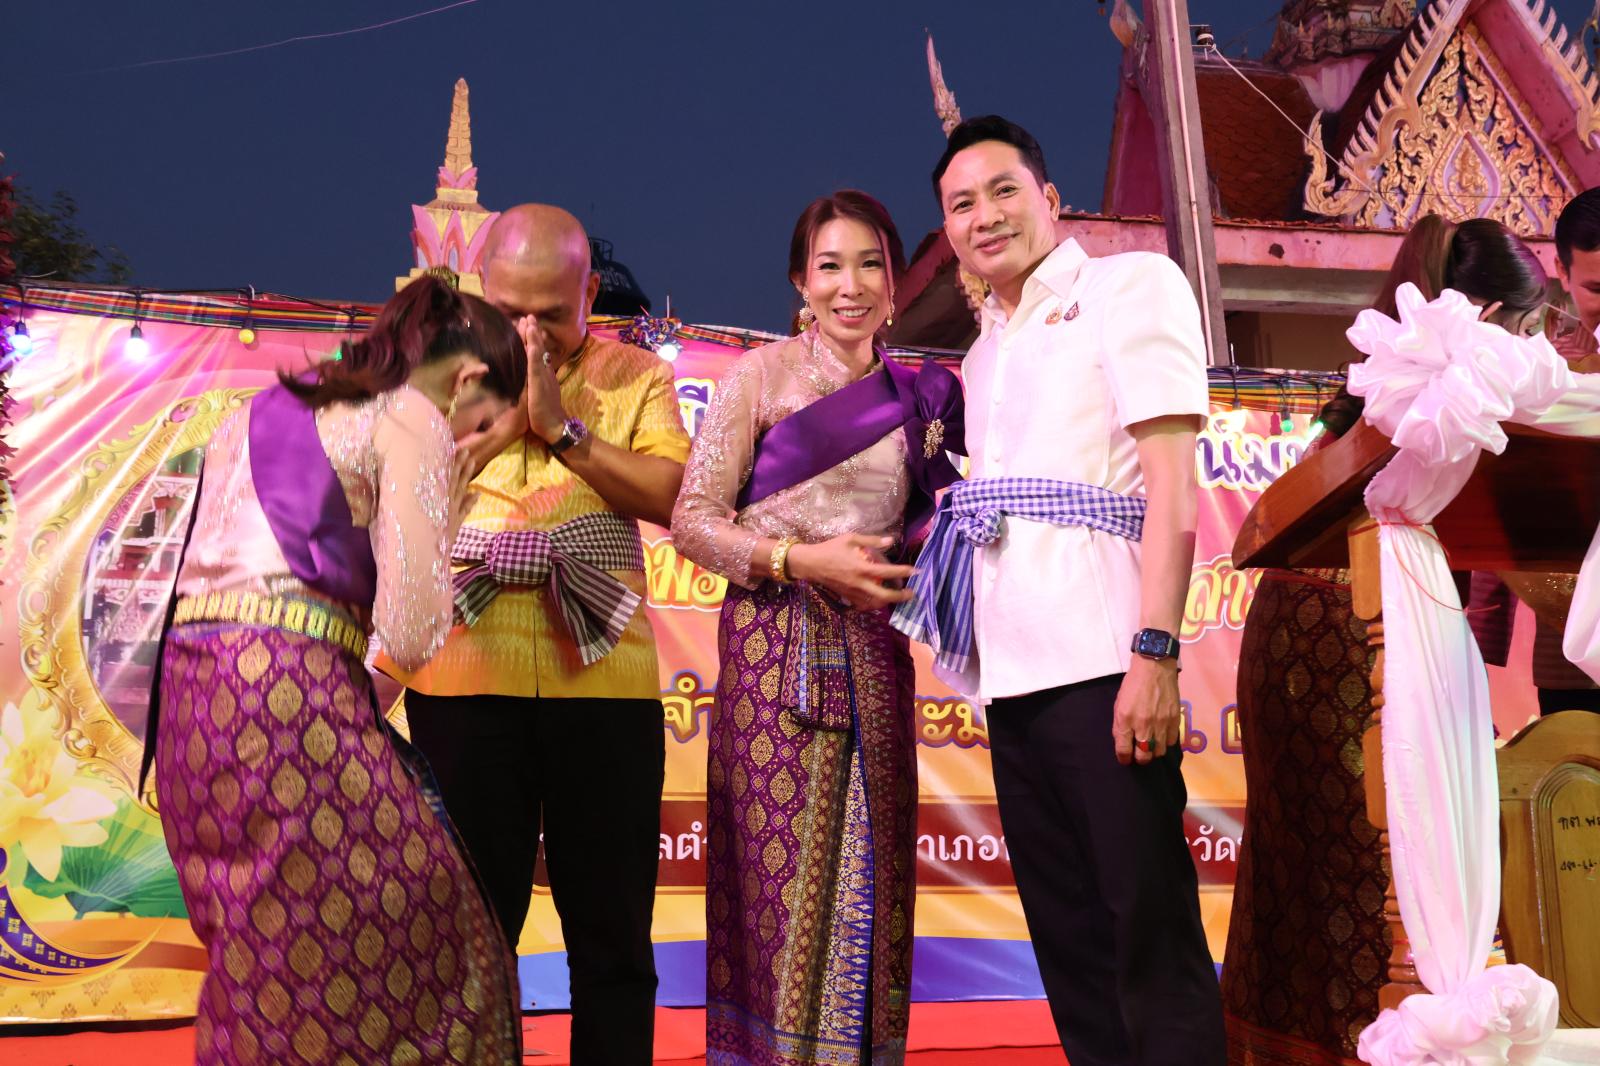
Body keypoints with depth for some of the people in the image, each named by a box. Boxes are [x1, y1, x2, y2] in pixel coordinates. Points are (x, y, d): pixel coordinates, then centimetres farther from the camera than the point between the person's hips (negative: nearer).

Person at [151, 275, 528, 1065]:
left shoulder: (262, 412, 22)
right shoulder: (414, 423, -2)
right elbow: (411, 634, -9)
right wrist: (444, 522, 8)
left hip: (189, 688, 9)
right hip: (289, 689, -8)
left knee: (258, 956, 18)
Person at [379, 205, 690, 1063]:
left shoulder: (635, 376, 8)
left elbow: (671, 496, -6)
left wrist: (563, 427, -12)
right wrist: (496, 423, -9)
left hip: (603, 675, 0)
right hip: (466, 676, 0)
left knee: (611, 921, 8)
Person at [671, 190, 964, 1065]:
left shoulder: (919, 399, 12)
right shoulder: (760, 376, 0)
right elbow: (693, 520, -5)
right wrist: (801, 559, -16)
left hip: (873, 655, 4)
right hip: (775, 651, -4)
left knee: (870, 876, 6)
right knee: (780, 876, -2)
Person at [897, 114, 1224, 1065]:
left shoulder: (1131, 284, 3)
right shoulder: (984, 353, 23)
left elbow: (1172, 479, -9)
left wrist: (1154, 652, -18)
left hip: (1101, 661, -7)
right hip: (1013, 668, 7)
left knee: (1149, 929, -5)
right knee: (1066, 930, 11)